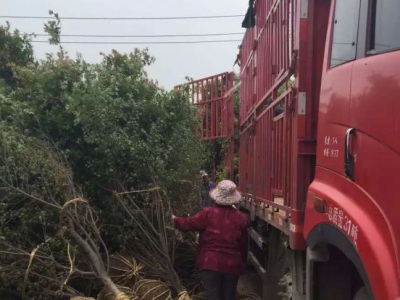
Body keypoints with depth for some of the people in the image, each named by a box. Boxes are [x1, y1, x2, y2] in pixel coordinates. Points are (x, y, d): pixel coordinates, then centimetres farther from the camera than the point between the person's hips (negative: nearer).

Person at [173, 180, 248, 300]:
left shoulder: (208, 213, -10)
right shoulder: (241, 218, -2)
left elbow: (188, 224, -3)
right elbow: (244, 244, 5)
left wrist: (174, 219, 17)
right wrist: (243, 263, 18)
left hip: (211, 263, -2)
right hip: (232, 264, 2)